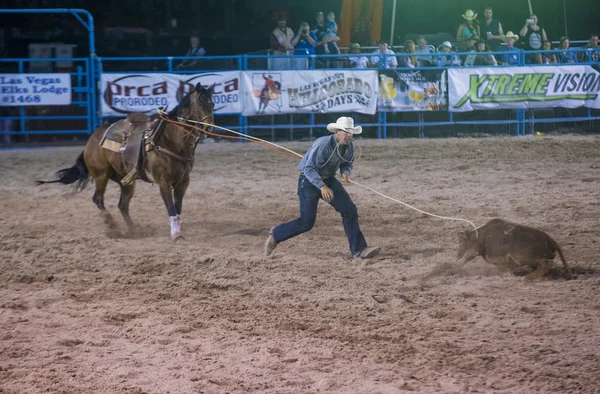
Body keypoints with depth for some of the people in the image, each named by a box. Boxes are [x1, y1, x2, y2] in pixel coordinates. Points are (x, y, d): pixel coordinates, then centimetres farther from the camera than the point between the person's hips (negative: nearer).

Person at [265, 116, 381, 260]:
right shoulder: (323, 145, -28)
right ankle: (276, 234, 19)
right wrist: (322, 187, -36)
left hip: (328, 180, 7)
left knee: (350, 210, -8)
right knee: (306, 223, -6)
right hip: (309, 181, -7)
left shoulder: (349, 147, -8)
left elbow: (347, 164, 10)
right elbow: (309, 168, -28)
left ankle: (358, 250, -5)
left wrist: (345, 172, -15)